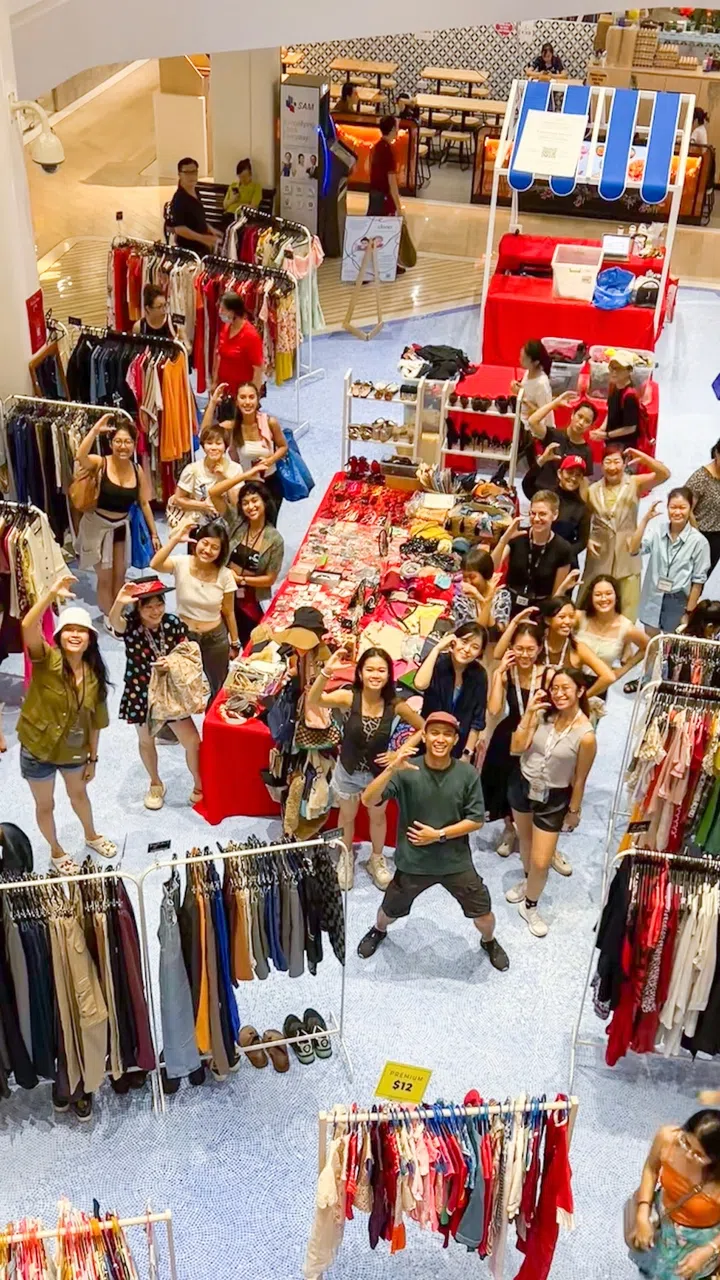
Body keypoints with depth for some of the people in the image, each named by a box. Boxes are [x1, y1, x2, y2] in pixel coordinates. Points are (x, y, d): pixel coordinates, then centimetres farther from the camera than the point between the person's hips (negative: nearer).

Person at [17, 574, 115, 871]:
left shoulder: (94, 675, -9)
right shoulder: (47, 660, -21)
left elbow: (95, 721, 0)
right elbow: (28, 627, -41)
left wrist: (92, 758, 4)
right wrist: (52, 594, -53)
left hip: (74, 750, 4)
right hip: (38, 749, -3)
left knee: (79, 794, 28)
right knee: (45, 804, 16)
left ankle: (91, 836, 54)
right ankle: (56, 851, 41)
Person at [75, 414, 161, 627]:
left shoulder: (137, 470, -6)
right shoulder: (101, 463, -19)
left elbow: (144, 503, 2)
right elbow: (80, 457, -42)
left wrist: (154, 533, 4)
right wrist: (96, 429, -42)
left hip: (121, 526, 4)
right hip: (97, 525, -4)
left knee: (119, 574, 16)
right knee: (105, 577, 5)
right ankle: (109, 617, 24)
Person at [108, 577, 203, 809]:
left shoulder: (174, 624, -12)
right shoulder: (130, 626, -19)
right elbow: (114, 622, -43)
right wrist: (119, 603, -65)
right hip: (141, 694, -1)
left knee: (192, 741, 0)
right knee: (146, 741, 20)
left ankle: (200, 786, 24)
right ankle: (155, 785, 45)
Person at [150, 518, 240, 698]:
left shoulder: (224, 575, -13)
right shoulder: (181, 564, -16)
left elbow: (228, 612, -4)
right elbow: (155, 565, -37)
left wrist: (234, 644, 2)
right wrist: (175, 539, -40)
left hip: (215, 639, 1)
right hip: (184, 636, -1)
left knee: (220, 691, 18)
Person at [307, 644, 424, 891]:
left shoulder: (396, 705, -21)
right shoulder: (349, 697, -25)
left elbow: (422, 728, -4)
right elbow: (313, 701, -42)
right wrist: (326, 671, -57)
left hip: (379, 772, 1)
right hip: (348, 771, -1)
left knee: (377, 818, 25)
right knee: (347, 817, 24)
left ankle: (377, 860, 52)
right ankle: (347, 857, 52)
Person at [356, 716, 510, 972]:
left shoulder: (467, 773, -13)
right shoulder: (407, 772, -18)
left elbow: (476, 820, -8)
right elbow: (368, 800, -27)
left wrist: (439, 834, -17)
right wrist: (392, 769, -41)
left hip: (456, 862, 1)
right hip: (413, 862, 0)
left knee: (482, 912, 10)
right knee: (390, 909, 19)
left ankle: (489, 942, 46)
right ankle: (378, 931, 55)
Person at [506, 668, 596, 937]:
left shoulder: (585, 736, -24)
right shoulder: (543, 714, -15)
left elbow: (579, 779, -12)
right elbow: (516, 748, -18)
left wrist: (574, 811, -2)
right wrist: (528, 713, -26)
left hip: (554, 798, -4)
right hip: (522, 784, 4)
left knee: (541, 862, 0)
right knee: (525, 840, 27)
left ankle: (530, 906, 28)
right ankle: (527, 880, 56)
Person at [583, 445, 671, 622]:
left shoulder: (635, 484, -1)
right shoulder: (593, 490, 4)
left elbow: (664, 474, -15)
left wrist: (642, 457, -27)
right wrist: (587, 540, -7)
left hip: (627, 555, -1)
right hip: (599, 555, 2)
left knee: (627, 607, 3)